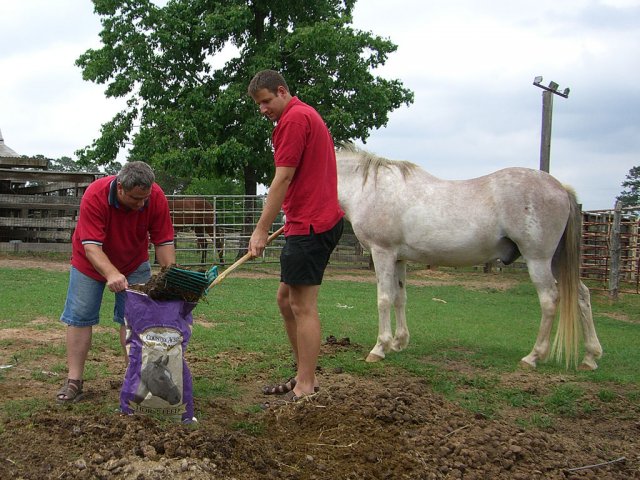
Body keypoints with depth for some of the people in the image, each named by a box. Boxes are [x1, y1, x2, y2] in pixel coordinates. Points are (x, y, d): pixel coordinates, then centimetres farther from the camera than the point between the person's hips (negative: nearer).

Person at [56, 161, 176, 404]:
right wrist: (112, 275, -54)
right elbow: (91, 246, -39)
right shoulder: (95, 195, -35)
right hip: (91, 262, -2)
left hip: (134, 263, 2)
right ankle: (73, 381, 4)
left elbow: (163, 242, -20)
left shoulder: (156, 197, -26)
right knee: (79, 318, -2)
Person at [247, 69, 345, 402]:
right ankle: (304, 376, 21)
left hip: (310, 225, -11)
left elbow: (283, 179, -17)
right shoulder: (305, 115, 20)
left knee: (303, 306, -7)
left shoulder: (294, 118, -13)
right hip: (308, 222, 11)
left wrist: (261, 230, -16)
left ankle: (306, 389, -2)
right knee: (285, 299, 15)